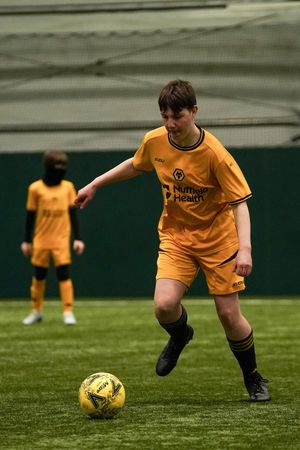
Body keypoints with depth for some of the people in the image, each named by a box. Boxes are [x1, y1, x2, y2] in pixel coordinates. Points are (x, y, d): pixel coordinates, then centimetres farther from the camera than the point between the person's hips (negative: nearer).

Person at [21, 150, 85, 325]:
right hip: (41, 240, 0)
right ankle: (36, 311, 22)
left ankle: (68, 312, -6)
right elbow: (31, 216, 3)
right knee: (39, 275, 8)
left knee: (64, 274, -8)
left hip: (62, 239, 0)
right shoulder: (36, 188, -2)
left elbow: (73, 214, 5)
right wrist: (27, 241, 4)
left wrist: (77, 238, 1)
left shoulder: (68, 187, 2)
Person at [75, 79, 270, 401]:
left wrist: (245, 247, -34)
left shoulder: (215, 154, -23)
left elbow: (240, 202, -21)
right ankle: (180, 337, 18)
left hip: (218, 239, -3)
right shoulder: (154, 142, -9)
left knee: (229, 315, -3)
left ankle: (253, 378, 24)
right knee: (164, 305, -20)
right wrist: (95, 185, 18)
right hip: (175, 236, 3)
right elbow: (136, 166, 14)